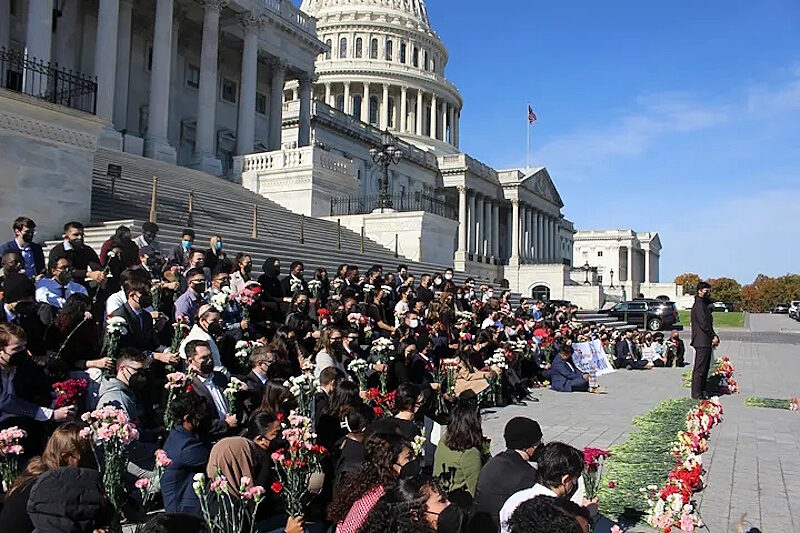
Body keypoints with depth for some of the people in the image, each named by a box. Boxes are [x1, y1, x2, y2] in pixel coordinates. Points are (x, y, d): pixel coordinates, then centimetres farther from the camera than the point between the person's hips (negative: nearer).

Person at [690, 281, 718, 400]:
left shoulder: (704, 305, 19)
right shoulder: (699, 305, -14)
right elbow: (704, 324, -19)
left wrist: (713, 336, 6)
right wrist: (714, 336, -11)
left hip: (706, 342, 11)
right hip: (702, 342, -11)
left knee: (705, 368, 14)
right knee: (700, 369, -7)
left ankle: (702, 392, 21)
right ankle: (697, 394, -3)